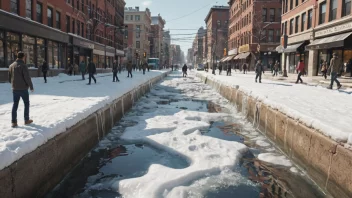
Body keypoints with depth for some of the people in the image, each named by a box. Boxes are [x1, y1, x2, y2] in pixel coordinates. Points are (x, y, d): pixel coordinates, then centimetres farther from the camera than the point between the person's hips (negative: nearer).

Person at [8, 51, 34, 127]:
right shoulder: (23, 66, -15)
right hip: (23, 89, -6)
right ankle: (26, 120, 16)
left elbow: (9, 78, 12)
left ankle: (14, 122, 9)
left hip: (15, 89, 6)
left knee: (15, 104, 10)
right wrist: (31, 87, -6)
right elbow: (27, 78, -18)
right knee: (26, 104, 10)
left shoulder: (11, 66, 6)